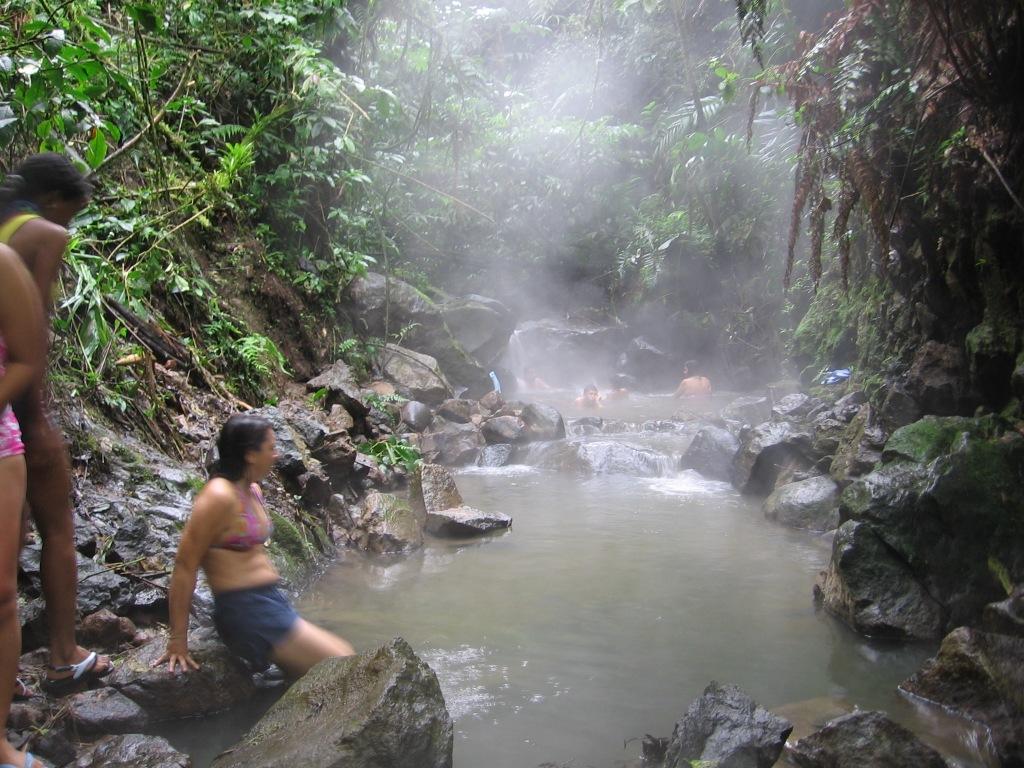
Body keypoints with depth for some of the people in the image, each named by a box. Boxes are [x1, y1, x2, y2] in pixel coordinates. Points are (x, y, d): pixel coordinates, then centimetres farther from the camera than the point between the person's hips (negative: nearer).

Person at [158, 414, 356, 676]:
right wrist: (178, 641, -15)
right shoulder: (220, 496, -18)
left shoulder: (253, 491, 10)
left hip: (271, 602, 9)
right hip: (247, 611, -9)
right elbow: (185, 566, -17)